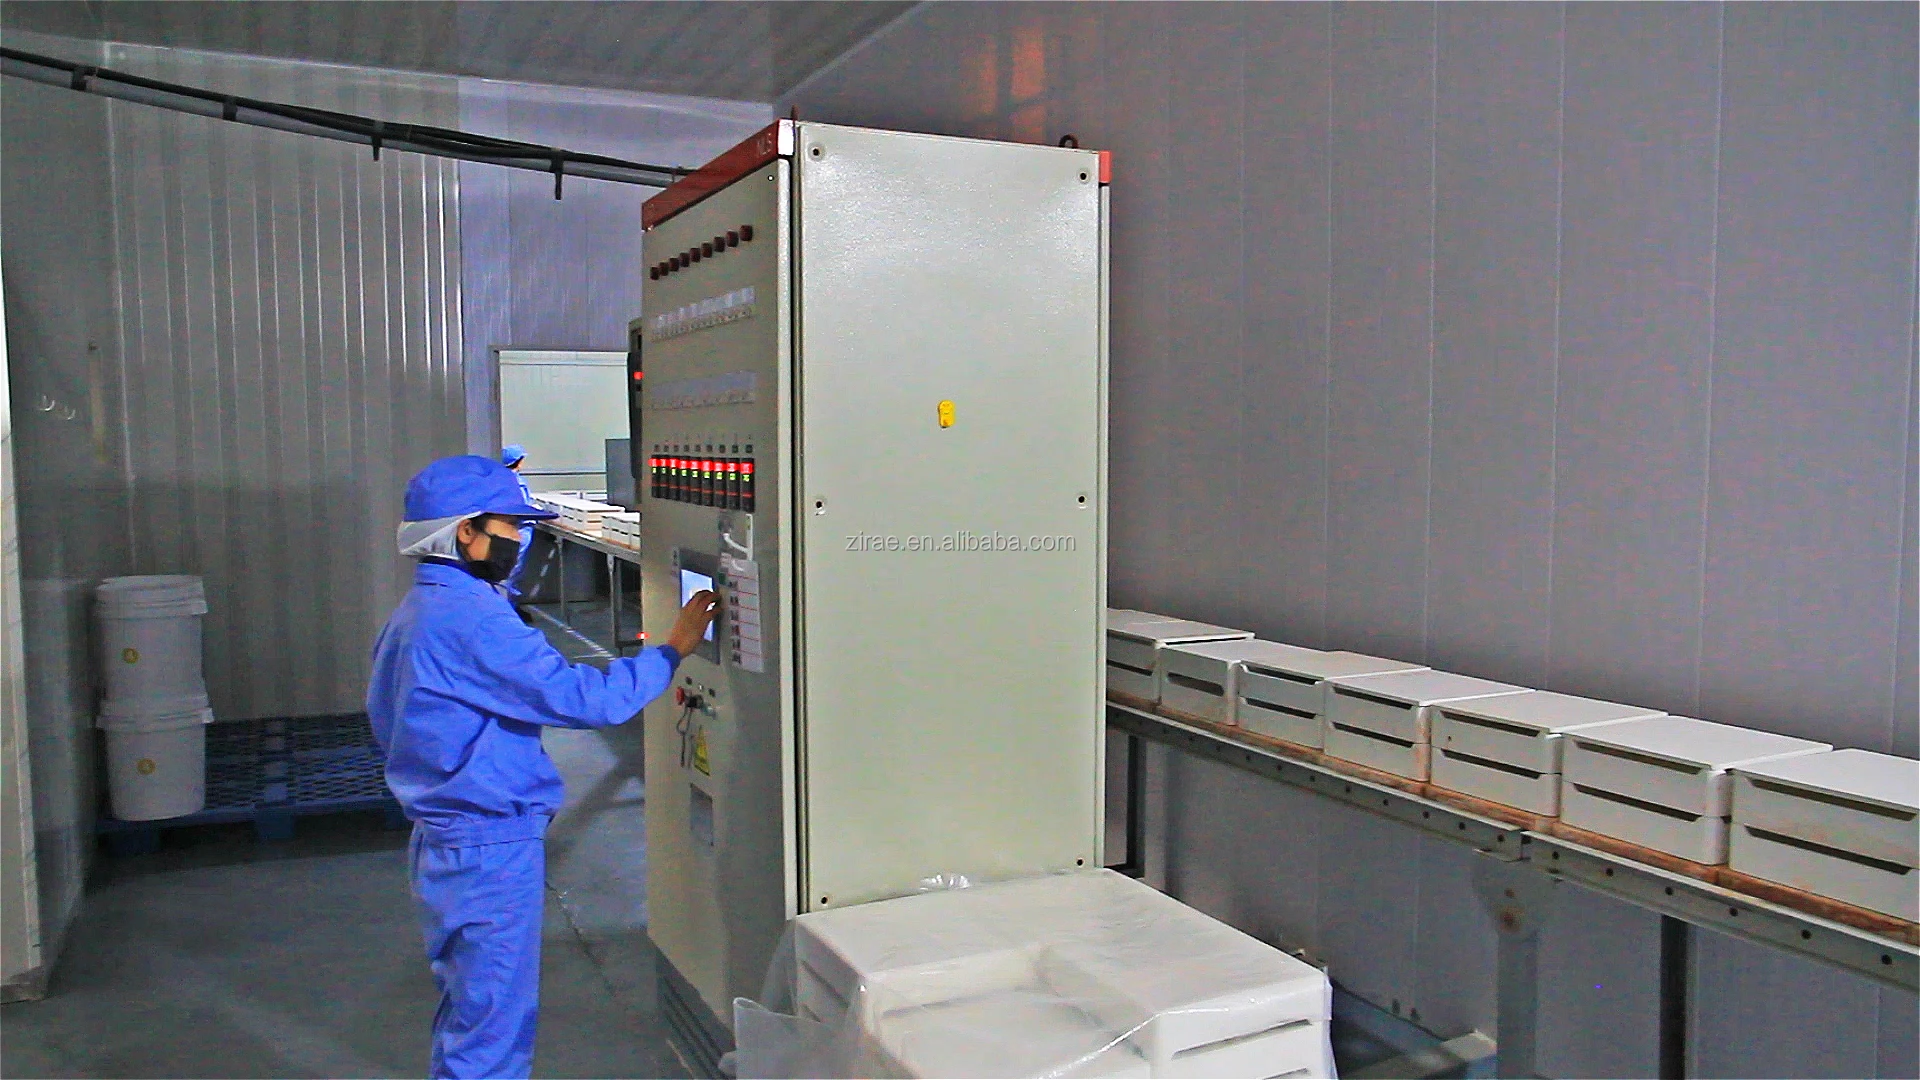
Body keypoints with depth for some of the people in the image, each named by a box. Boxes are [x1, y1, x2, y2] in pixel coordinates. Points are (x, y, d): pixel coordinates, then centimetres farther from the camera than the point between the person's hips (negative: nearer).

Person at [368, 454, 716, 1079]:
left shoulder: (416, 612, 10)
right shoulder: (470, 618, -22)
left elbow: (385, 724, 20)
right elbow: (581, 698, -27)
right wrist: (672, 650, -18)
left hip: (440, 844, 10)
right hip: (491, 848, -10)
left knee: (467, 1014, 23)